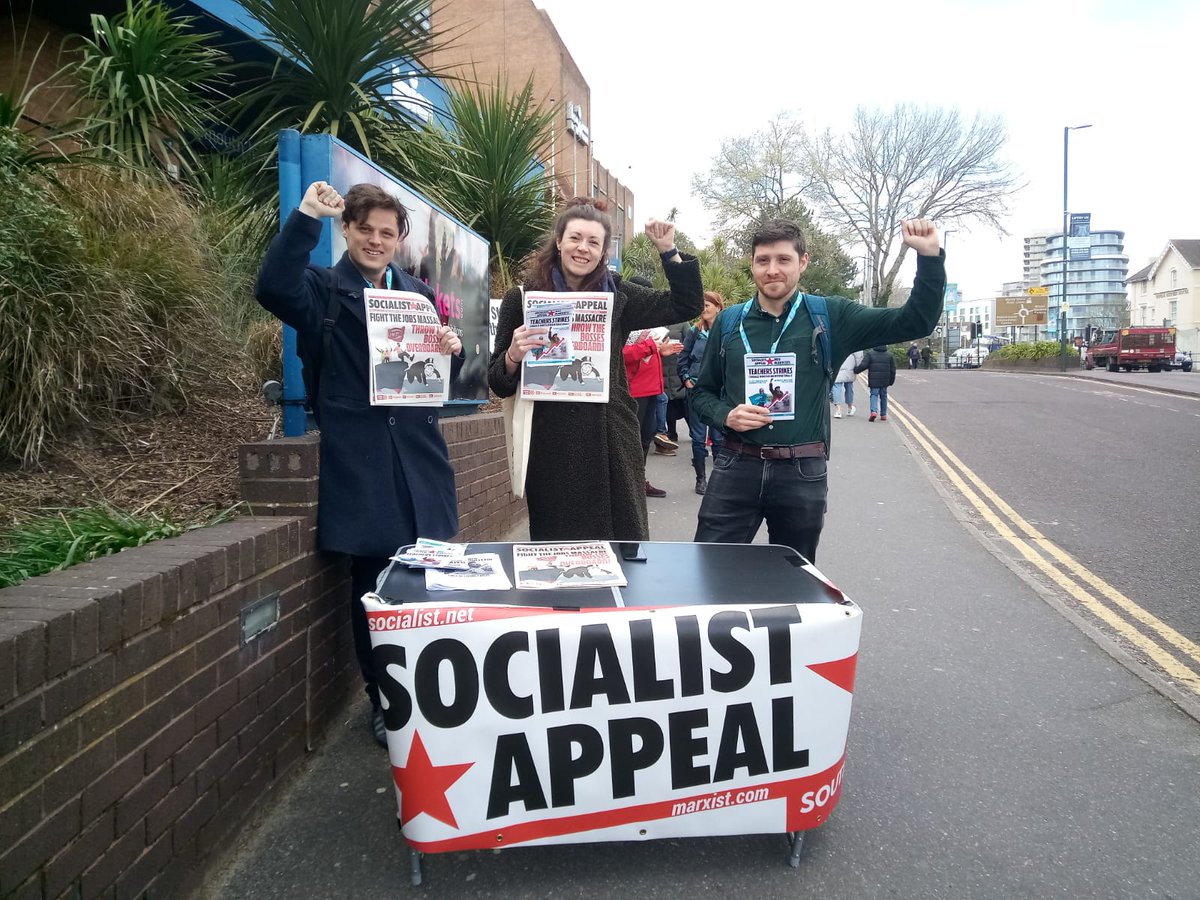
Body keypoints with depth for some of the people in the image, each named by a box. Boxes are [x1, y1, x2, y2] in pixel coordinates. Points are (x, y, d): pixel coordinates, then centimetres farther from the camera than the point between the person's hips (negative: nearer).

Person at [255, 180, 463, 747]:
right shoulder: (323, 290, 4)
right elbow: (272, 289, -19)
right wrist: (306, 217, -22)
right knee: (373, 582, 3)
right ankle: (382, 700, 20)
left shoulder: (419, 295, 16)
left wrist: (452, 349, -1)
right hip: (359, 465, -3)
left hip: (418, 460, 4)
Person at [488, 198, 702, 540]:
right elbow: (498, 383, 3)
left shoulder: (616, 295, 8)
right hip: (553, 450, -2)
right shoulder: (522, 299, 1)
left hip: (612, 445, 2)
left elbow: (687, 305, 13)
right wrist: (513, 355, -18)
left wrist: (669, 250, 2)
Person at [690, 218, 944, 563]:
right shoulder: (728, 321, 7)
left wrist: (929, 256, -12)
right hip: (736, 468, 1)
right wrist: (726, 415, -7)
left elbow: (915, 322, -1)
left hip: (803, 474, 0)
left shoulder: (830, 317, 2)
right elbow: (703, 391, 14)